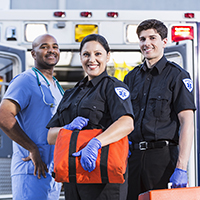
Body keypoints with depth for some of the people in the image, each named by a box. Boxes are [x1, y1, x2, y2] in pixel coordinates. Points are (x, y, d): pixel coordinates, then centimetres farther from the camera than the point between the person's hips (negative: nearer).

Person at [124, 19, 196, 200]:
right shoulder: (132, 77, 16)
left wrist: (181, 168, -16)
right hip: (133, 156, 5)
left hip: (163, 156, -4)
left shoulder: (176, 75, 0)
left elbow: (187, 122, -8)